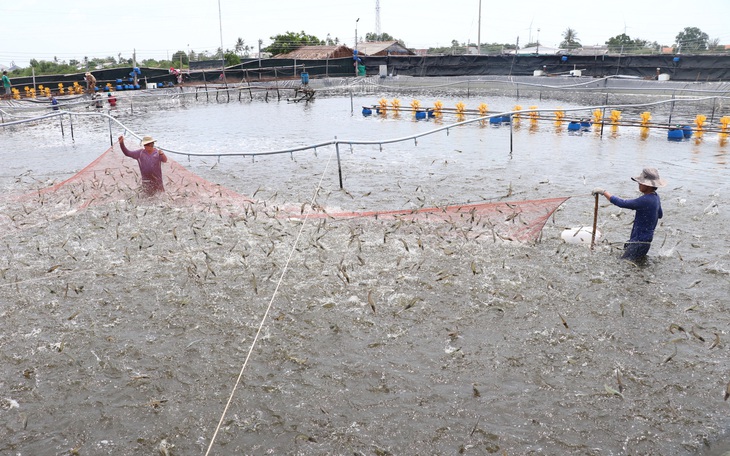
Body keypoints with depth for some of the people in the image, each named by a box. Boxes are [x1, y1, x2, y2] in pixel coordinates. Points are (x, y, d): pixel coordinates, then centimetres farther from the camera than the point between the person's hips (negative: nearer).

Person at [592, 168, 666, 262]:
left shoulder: (645, 200, -26)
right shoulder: (655, 197, 5)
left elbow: (621, 203, -25)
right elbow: (660, 215, 23)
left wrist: (603, 192, -20)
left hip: (640, 241, -10)